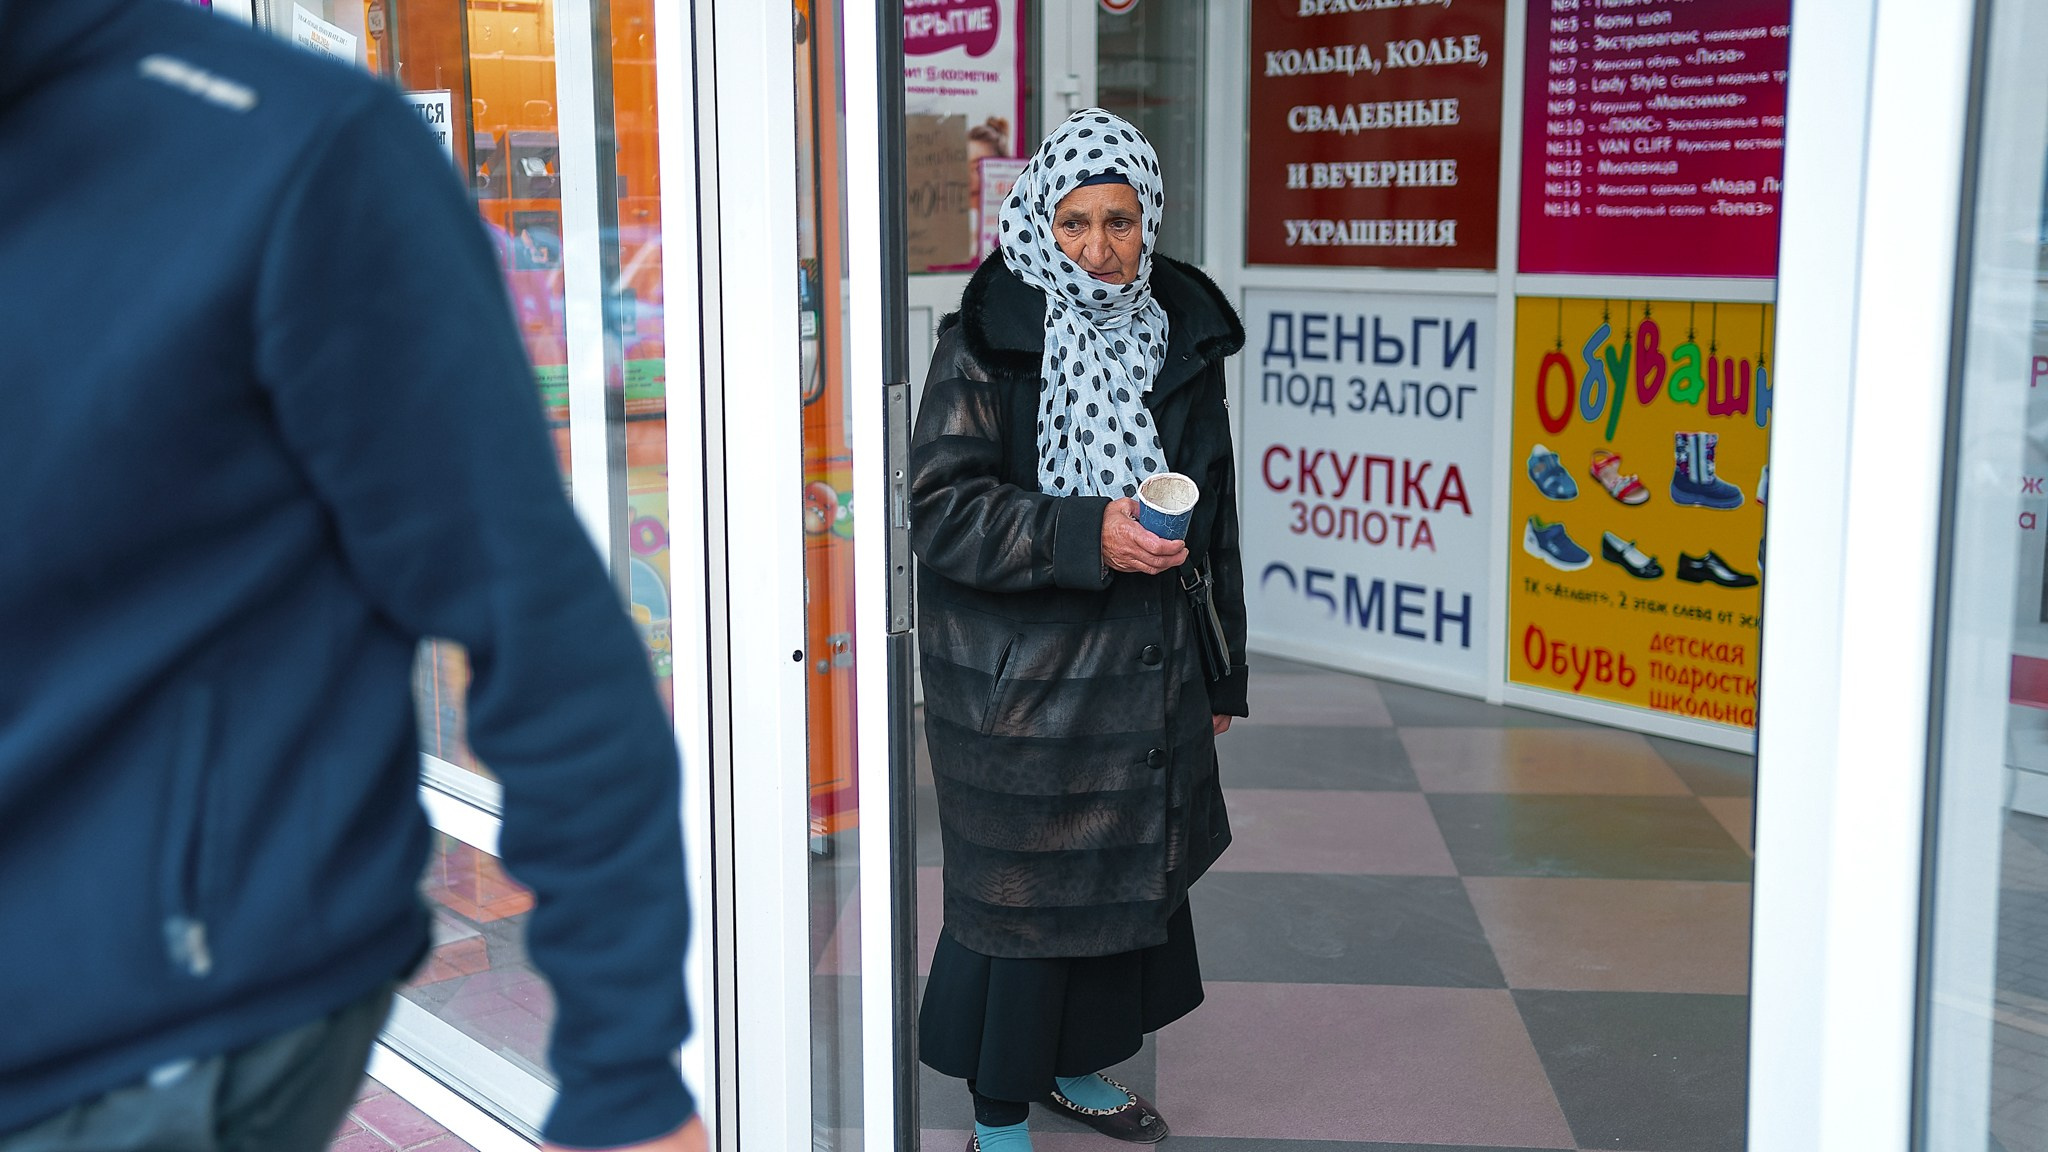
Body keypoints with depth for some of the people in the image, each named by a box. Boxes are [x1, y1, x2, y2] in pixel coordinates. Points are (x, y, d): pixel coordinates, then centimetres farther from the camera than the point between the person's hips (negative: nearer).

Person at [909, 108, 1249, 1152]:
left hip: (1146, 669, 6)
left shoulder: (1182, 336, 6)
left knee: (1132, 872, 15)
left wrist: (1222, 673, 15)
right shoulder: (987, 342, -11)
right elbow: (939, 507, -16)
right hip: (1016, 681, -5)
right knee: (1017, 889, 2)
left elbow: (1215, 517, 13)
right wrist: (1086, 535, -27)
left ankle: (1076, 1066, 38)